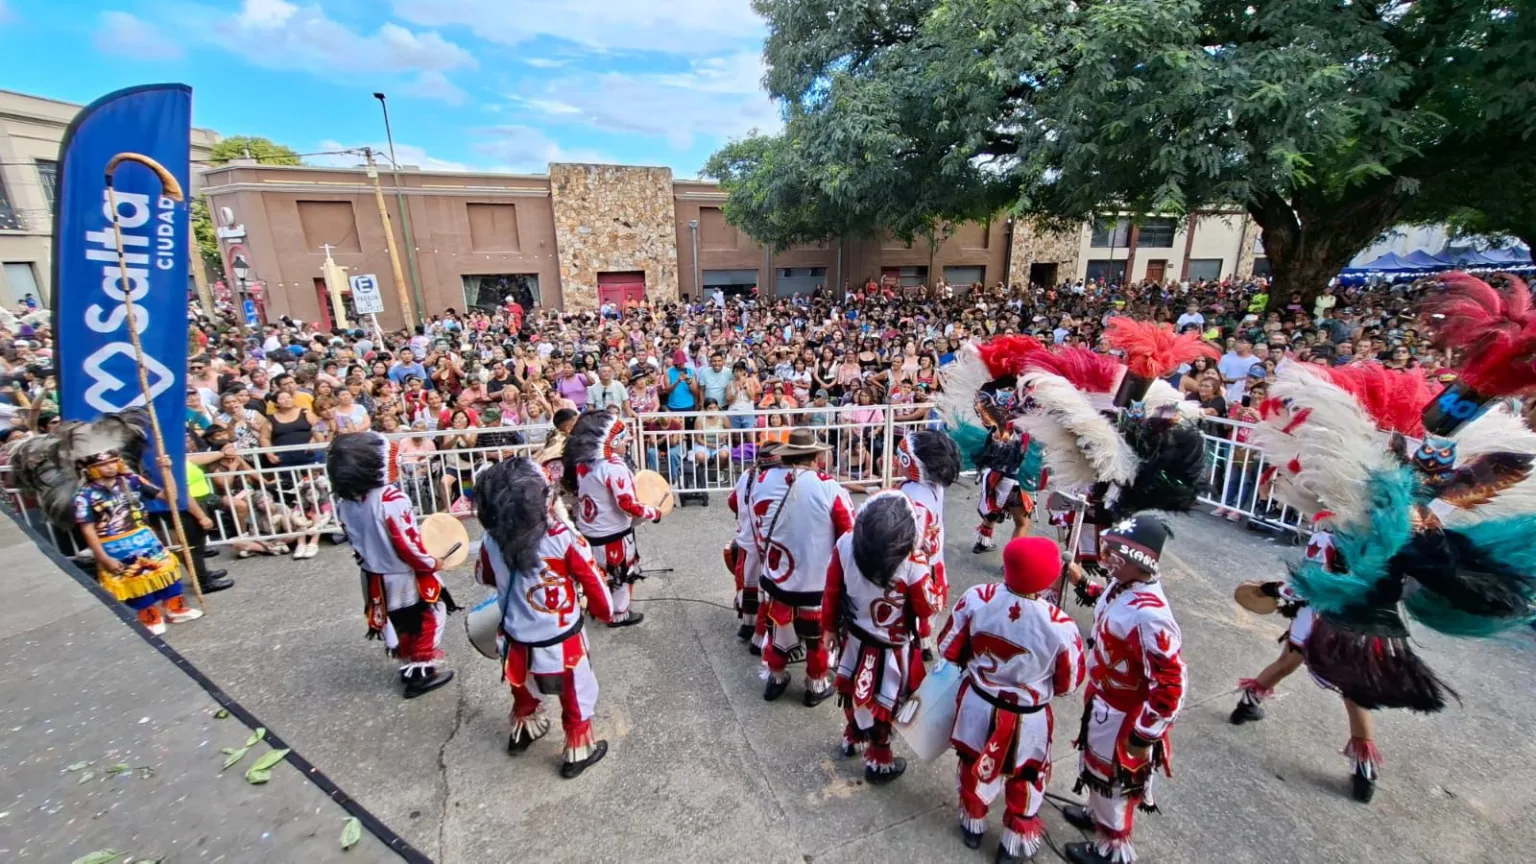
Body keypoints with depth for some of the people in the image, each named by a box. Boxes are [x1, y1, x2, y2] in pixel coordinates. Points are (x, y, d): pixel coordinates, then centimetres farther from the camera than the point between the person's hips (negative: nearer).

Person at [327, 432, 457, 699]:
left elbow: (356, 541, 8)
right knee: (429, 618, 12)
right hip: (406, 577, -7)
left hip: (375, 578, 7)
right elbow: (407, 544, -25)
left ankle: (409, 668, 37)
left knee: (398, 624, 23)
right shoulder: (392, 500, -28)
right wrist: (431, 563, -11)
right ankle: (423, 671, 18)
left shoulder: (344, 502, -4)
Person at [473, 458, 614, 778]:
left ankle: (523, 731, 56)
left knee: (525, 689, 33)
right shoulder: (562, 537, -28)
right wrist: (603, 608, 4)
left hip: (518, 641, 5)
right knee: (577, 696, 19)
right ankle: (579, 751, 35)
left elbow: (484, 576, 8)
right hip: (561, 642, -5)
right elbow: (591, 578, -15)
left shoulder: (492, 542, -15)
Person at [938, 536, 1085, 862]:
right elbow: (1068, 684, -10)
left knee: (975, 767, 29)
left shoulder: (977, 598, -24)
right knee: (1025, 781, 28)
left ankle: (973, 825, 53)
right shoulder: (1061, 627, -29)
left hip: (977, 705, 2)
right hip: (1027, 719, -2)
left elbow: (949, 649, -11)